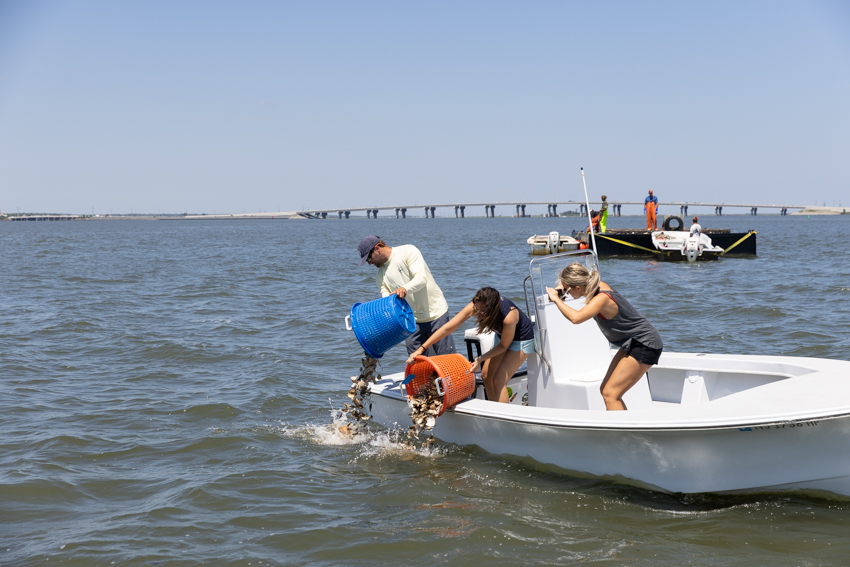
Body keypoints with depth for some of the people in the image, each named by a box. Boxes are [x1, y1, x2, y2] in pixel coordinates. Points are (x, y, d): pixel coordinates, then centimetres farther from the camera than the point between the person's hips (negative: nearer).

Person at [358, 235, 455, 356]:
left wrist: (405, 288, -42)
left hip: (436, 314, -5)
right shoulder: (380, 275, 7)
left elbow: (421, 278, -21)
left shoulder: (408, 251, -9)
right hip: (412, 321, 5)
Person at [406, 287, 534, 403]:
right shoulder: (475, 306, -28)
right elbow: (447, 328, -25)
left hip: (522, 339, -6)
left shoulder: (508, 316, -41)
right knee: (486, 375, 6)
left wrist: (480, 359, -29)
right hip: (502, 336, 7)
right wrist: (421, 349, -28)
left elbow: (504, 345, -22)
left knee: (499, 380, -15)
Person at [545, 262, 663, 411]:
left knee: (610, 394, -14)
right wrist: (561, 285, 1)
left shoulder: (602, 299, -26)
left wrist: (556, 299, -30)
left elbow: (576, 318, -44)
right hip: (634, 343, 10)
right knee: (606, 390, 9)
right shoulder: (599, 285, 0)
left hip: (645, 346, -10)